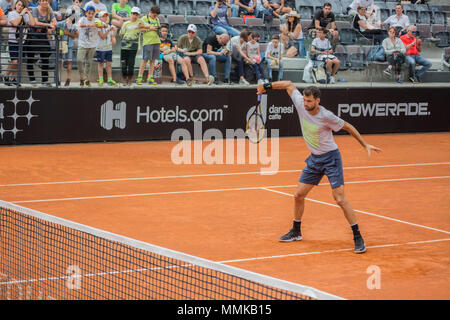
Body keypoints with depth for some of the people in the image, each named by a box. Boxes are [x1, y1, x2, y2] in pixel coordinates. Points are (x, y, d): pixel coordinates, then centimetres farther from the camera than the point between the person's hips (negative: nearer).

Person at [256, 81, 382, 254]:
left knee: (340, 199, -13)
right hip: (314, 159, 6)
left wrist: (365, 145, -6)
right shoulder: (300, 104, -10)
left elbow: (348, 127, -8)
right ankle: (296, 232, 27)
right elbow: (289, 84, 6)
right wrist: (268, 85, -2)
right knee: (298, 195, 8)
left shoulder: (326, 116, -23)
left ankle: (358, 237, -7)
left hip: (331, 157, -6)